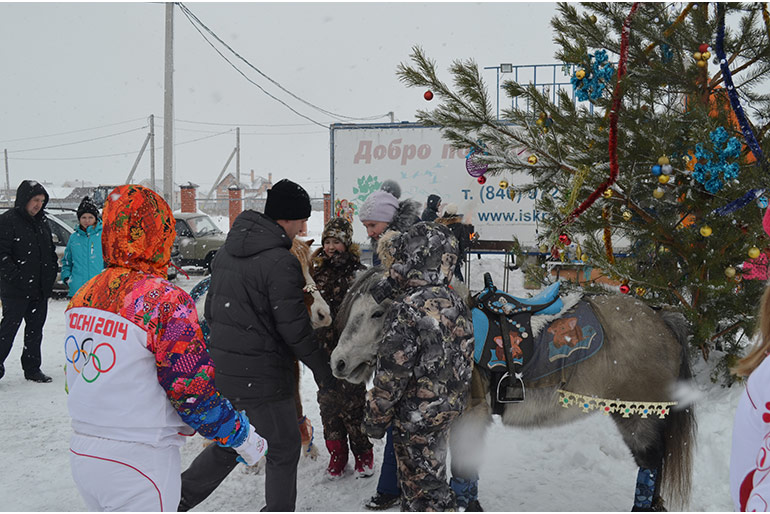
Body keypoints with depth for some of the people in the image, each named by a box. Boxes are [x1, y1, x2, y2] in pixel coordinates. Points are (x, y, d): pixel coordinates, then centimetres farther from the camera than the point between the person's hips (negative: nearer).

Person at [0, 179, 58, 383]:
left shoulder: (42, 223, 13)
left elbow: (51, 251, 22)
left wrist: (51, 273, 10)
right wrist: (16, 278, -21)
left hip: (40, 289, 7)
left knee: (35, 330, 13)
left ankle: (32, 368, 22)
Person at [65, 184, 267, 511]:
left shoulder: (83, 295, 2)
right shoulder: (166, 301, -20)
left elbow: (74, 378, 12)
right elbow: (195, 391, -18)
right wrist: (247, 440, -4)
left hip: (82, 450, 7)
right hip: (138, 462, -7)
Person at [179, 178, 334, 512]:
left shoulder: (227, 250, 8)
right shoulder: (281, 262, -19)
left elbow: (210, 309, 15)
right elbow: (294, 326, -17)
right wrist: (321, 366, -4)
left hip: (222, 368, 8)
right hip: (262, 374, -8)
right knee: (284, 447, 10)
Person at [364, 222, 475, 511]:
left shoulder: (407, 309, -24)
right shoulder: (456, 303, 1)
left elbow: (391, 375, -21)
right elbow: (463, 361, 10)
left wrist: (375, 417, -8)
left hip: (415, 416, -9)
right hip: (448, 409, 9)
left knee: (424, 486, 4)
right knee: (430, 475, 23)